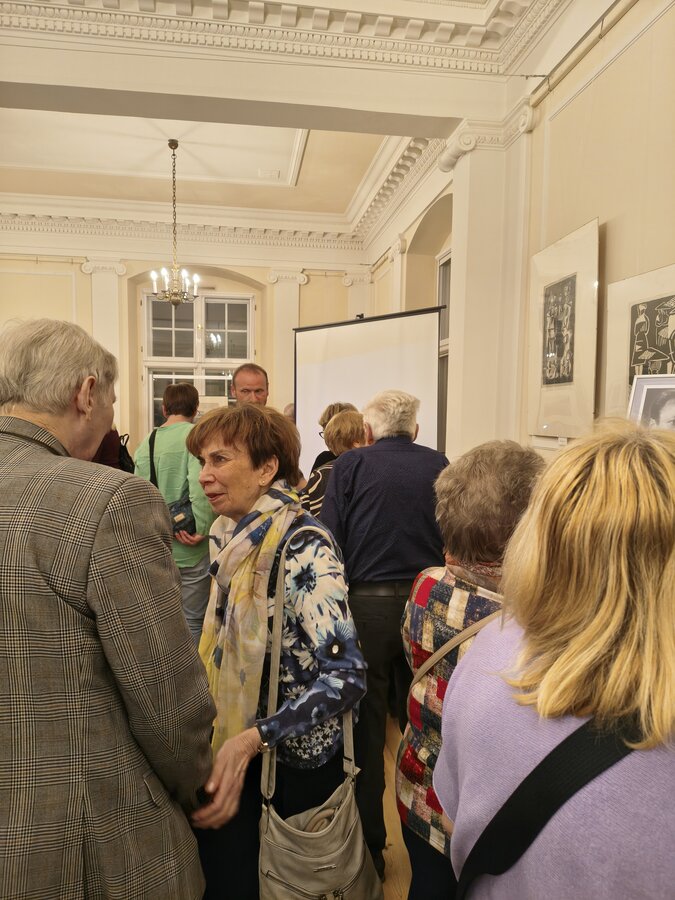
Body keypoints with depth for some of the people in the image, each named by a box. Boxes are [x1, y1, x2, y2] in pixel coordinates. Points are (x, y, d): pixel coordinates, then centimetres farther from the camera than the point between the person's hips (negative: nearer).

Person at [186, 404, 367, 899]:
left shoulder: (305, 548, -22)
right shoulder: (240, 539, 2)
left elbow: (348, 675, -27)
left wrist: (254, 739, -32)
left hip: (292, 764, -7)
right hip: (236, 759, 7)